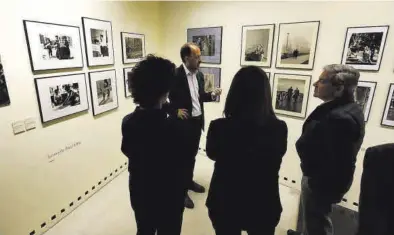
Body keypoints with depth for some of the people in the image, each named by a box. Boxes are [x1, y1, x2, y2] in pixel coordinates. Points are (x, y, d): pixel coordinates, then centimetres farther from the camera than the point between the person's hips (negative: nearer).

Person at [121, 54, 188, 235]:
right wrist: (180, 197, -5)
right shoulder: (170, 129, -32)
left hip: (139, 193, 5)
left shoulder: (128, 122, -13)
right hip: (167, 198, -5)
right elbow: (178, 168, -21)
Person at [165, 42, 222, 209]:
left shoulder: (199, 74, 5)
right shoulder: (175, 75, -17)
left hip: (197, 121, 7)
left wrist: (212, 94, -2)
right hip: (182, 122, -7)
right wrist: (174, 111, -20)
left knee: (192, 155, 21)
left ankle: (189, 181, 43)